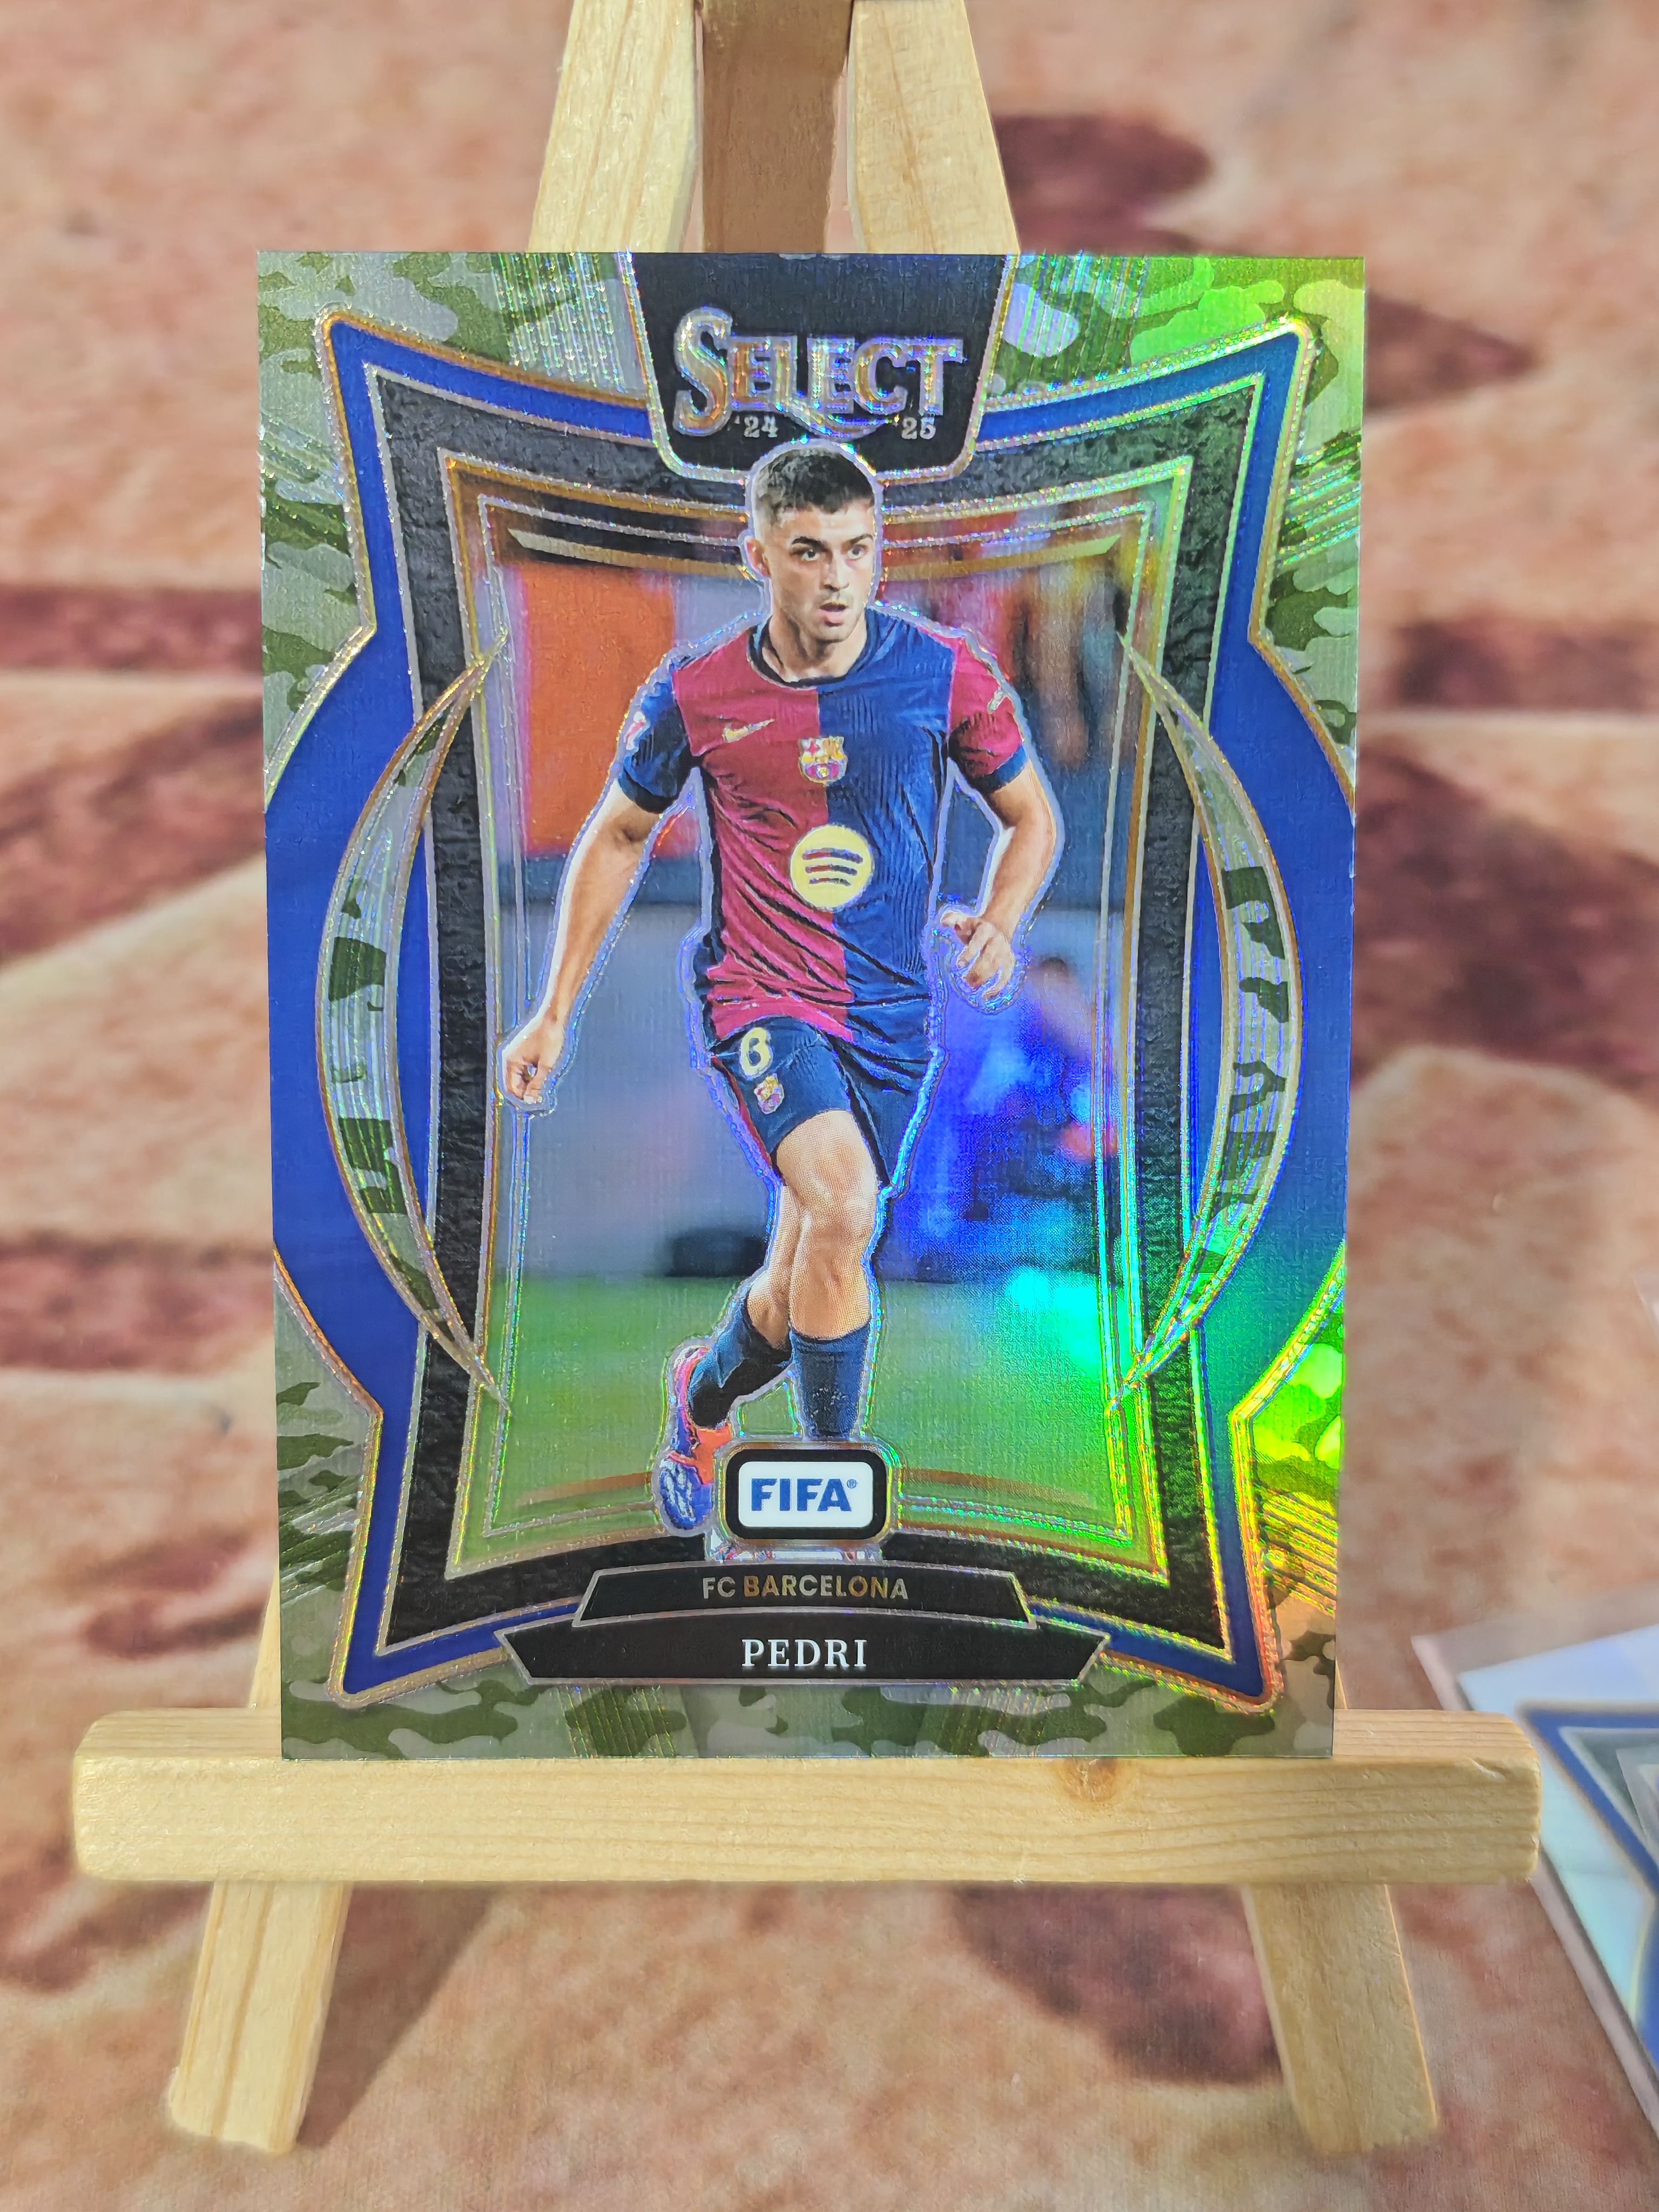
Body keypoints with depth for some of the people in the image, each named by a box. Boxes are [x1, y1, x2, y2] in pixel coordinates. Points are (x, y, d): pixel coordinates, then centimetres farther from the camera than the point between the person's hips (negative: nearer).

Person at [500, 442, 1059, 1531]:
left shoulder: (947, 672, -6)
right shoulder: (695, 693, -6)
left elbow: (1033, 817, 7)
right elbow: (619, 835, 8)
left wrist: (998, 926, -14)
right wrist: (556, 1013, 7)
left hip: (894, 1014, 2)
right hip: (759, 995, -2)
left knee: (803, 1287, 9)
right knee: (842, 1206, -29)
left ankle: (705, 1390, 44)